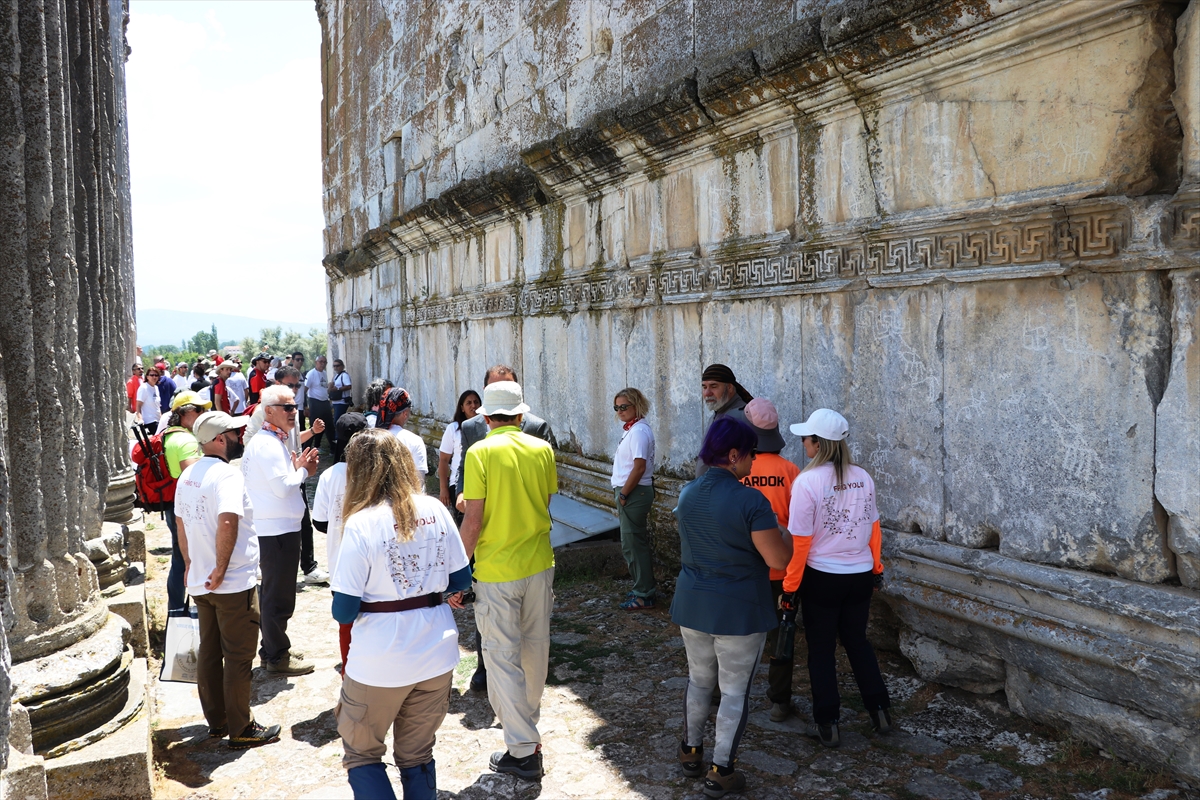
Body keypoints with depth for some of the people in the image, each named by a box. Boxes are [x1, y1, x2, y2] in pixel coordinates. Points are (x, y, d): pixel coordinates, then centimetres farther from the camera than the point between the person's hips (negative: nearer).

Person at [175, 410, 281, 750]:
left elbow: (181, 524, 17)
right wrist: (220, 570, -23)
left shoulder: (188, 475, 9)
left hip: (200, 582, 9)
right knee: (238, 657, 2)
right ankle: (241, 729, 12)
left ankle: (216, 721, 29)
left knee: (209, 652, 17)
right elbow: (227, 522, -32)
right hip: (234, 583, -9)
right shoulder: (227, 474, -19)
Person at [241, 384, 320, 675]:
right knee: (279, 596, 0)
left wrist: (298, 467, 4)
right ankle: (277, 657, 12)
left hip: (275, 528, 11)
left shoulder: (272, 440, 15)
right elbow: (283, 487, -23)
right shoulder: (268, 444, -18)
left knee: (274, 593, 20)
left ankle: (272, 649, 32)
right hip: (278, 530, -11)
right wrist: (303, 471, -7)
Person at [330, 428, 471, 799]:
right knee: (418, 755, 20)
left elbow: (344, 611, -14)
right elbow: (462, 581, 3)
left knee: (361, 754, 18)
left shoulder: (361, 523, -16)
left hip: (381, 664, -4)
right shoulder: (435, 510, -3)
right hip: (437, 655, 5)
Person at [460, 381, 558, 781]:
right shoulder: (542, 449, -1)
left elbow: (474, 521, -15)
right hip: (539, 564, 5)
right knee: (535, 648, 20)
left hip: (497, 571, -5)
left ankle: (523, 750, 7)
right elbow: (545, 504, 8)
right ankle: (529, 722, 41)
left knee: (504, 657, 4)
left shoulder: (480, 453, -13)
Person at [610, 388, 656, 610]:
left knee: (632, 544, -3)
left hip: (634, 493, -10)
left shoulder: (638, 431, -18)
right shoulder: (631, 429, 13)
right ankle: (644, 588, 29)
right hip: (630, 492, 10)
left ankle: (643, 595, 6)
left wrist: (623, 495, -16)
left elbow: (639, 467, -22)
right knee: (638, 543, 17)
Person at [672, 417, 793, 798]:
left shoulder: (687, 494, 0)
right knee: (735, 690, 9)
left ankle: (691, 752, 36)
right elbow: (778, 559, -19)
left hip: (692, 605, 6)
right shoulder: (751, 501, -20)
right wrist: (786, 534, 1)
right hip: (739, 610, -6)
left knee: (699, 679, 23)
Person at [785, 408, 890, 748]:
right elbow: (873, 528, 6)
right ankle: (879, 710, 26)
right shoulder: (862, 478, -2)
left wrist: (789, 586, -9)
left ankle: (827, 725, 18)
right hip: (860, 576, 5)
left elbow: (800, 540, -16)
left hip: (821, 577, -5)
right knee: (857, 641, 22)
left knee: (821, 649, 10)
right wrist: (875, 569, 18)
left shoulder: (807, 481, -18)